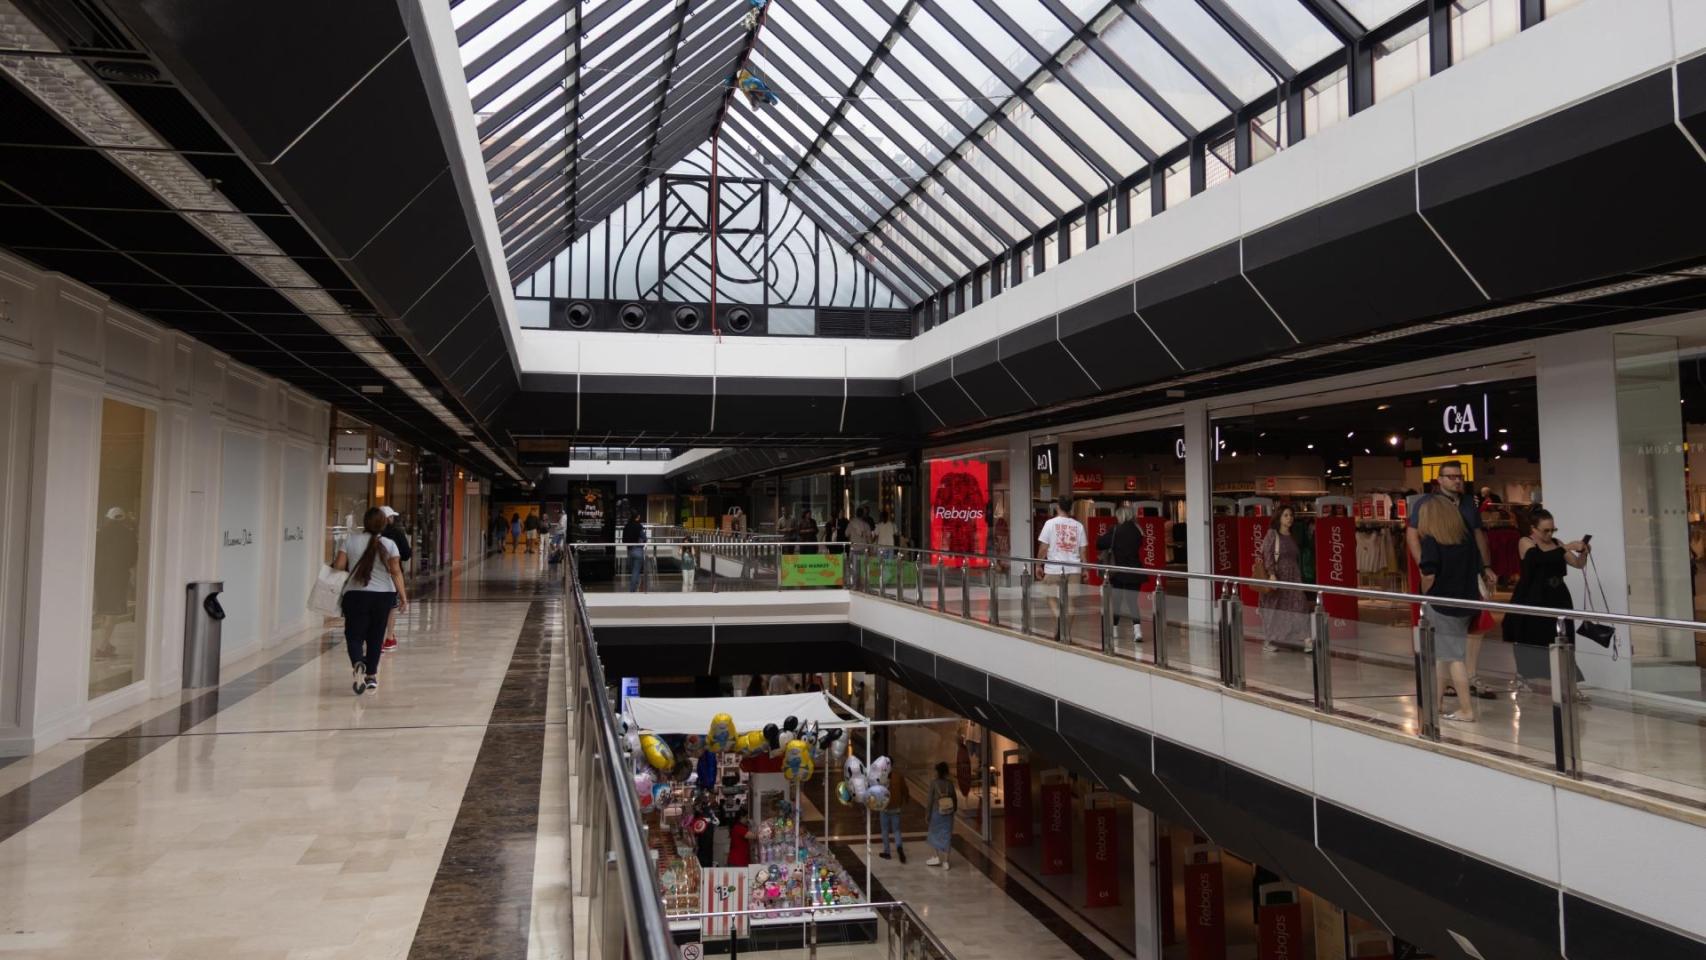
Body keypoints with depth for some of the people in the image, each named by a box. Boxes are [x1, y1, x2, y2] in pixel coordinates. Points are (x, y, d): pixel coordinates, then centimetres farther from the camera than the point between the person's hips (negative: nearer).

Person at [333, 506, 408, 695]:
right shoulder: (389, 545, -3)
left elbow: (338, 565, -4)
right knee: (375, 636, 13)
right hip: (383, 595, 1)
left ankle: (358, 664, -25)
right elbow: (396, 572, -6)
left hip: (356, 594, -1)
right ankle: (371, 676, 19)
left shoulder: (351, 541, -3)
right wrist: (403, 596, -3)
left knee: (354, 635, 3)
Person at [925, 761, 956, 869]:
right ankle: (945, 861, 8)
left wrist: (928, 813, -2)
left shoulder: (933, 783, -12)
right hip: (948, 813, 3)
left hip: (936, 812, -3)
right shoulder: (950, 783, -4)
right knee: (946, 836, 8)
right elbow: (955, 798, 2)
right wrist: (954, 810, 18)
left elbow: (931, 799, -11)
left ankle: (936, 857, 19)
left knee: (934, 834, 18)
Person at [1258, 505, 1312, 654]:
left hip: (1293, 575, 5)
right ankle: (1267, 640, 14)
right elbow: (1267, 554, -13)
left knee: (1299, 605, -7)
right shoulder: (1272, 533, -5)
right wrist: (1272, 574, -22)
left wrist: (1301, 574, 10)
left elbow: (1297, 557, 15)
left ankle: (1306, 639, -14)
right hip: (1277, 575, -5)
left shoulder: (1293, 536, 13)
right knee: (1274, 607, 2)